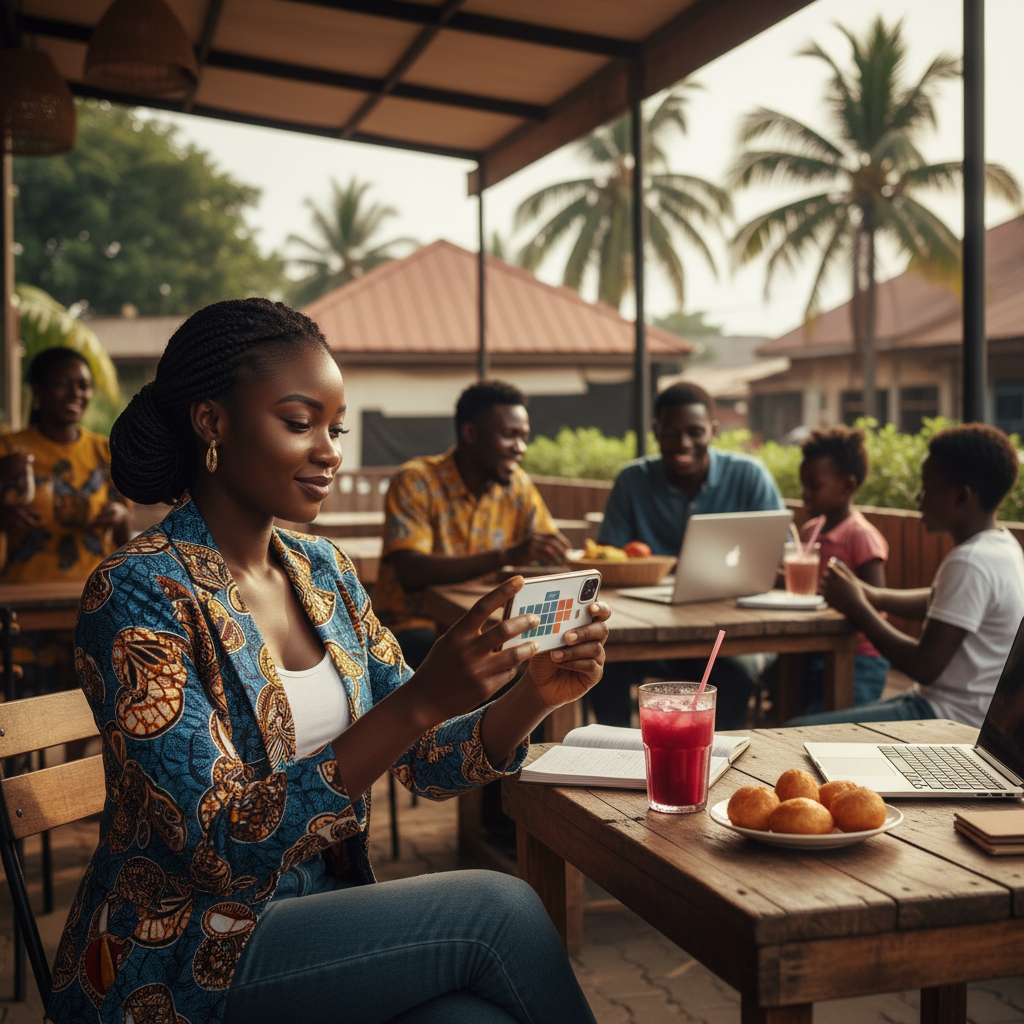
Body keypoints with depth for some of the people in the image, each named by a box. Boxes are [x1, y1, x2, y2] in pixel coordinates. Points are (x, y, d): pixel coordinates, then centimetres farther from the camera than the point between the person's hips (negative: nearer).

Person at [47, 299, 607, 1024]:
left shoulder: (322, 570, 6)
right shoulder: (136, 593, -16)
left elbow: (426, 762, 6)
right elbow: (224, 843, -23)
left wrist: (535, 695, -14)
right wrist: (420, 700, -33)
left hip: (322, 916, 6)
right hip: (179, 964, -5)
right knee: (500, 909, -18)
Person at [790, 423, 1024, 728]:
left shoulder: (971, 563, -23)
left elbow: (925, 666, -24)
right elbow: (936, 602, 25)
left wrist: (857, 608, -12)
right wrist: (870, 594, 10)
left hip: (951, 720, -11)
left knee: (799, 734, -15)